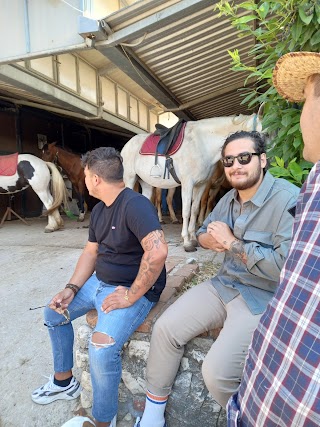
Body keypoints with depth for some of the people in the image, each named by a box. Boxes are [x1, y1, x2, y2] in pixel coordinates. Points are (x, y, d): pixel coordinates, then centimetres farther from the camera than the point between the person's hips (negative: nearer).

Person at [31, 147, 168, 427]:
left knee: (101, 347, -29)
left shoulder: (134, 204, -25)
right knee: (53, 313, 16)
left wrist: (131, 295, -28)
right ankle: (64, 382, 35)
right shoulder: (99, 210, 7)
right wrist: (71, 289, 0)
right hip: (99, 282, 10)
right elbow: (91, 252, 13)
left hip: (136, 290, -9)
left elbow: (158, 252, -38)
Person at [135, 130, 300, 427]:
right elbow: (202, 233, 17)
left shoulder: (288, 200, -18)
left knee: (217, 372, -19)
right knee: (165, 328, -3)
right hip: (223, 286, 7)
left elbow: (288, 266, -27)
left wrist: (232, 243, -18)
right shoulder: (229, 198, 7)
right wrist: (210, 239, -9)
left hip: (264, 301, -7)